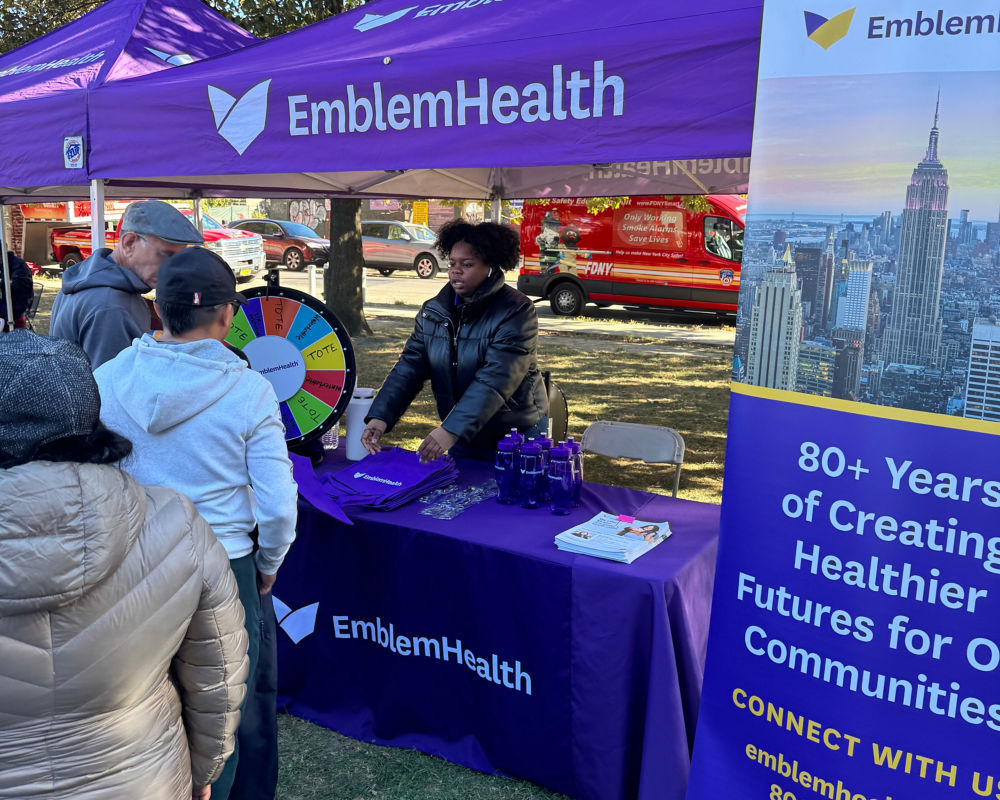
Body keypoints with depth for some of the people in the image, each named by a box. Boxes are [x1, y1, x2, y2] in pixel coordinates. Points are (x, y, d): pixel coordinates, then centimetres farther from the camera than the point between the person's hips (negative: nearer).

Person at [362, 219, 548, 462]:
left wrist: (452, 430, -37)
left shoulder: (516, 312, -18)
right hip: (461, 437, 5)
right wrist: (380, 417, -19)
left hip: (516, 435, -5)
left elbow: (494, 380, -28)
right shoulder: (433, 310, 1)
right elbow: (410, 366, -4)